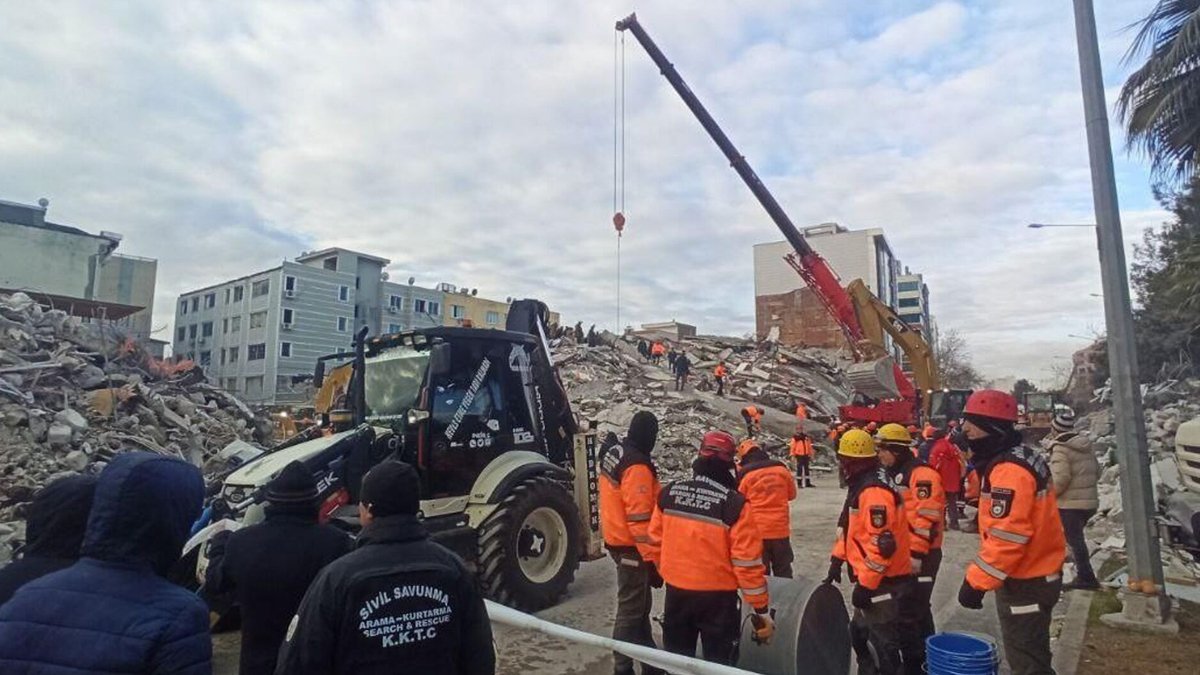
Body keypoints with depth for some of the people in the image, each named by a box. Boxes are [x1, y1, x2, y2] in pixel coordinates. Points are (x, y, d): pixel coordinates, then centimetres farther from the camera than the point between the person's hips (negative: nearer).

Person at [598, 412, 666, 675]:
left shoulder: (613, 452, 5)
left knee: (640, 603, 21)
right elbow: (639, 519, -25)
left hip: (616, 538, 9)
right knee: (631, 609, 2)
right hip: (631, 545, -9)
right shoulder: (637, 465, -23)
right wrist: (652, 559, -21)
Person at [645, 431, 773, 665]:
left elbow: (655, 541, 4)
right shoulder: (734, 504, -18)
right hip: (717, 596, -3)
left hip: (676, 591, 4)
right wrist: (762, 609, -6)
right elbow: (747, 561, -16)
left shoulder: (669, 493, -6)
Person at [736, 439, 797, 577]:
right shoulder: (781, 469, -1)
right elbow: (792, 494, 13)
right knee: (783, 571, 18)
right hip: (780, 529, 3)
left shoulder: (745, 474, -10)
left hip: (757, 531, -3)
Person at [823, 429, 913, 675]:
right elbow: (850, 530, 21)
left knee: (882, 644, 0)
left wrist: (865, 585, -23)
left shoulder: (874, 492, -24)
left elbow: (882, 545, -28)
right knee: (859, 634, 22)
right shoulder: (860, 487, 11)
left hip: (883, 583, -11)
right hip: (870, 579, 11)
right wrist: (837, 560, 17)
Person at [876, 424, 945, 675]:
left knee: (909, 612, -5)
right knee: (918, 609, 19)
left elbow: (925, 518, -24)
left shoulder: (922, 475, -18)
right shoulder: (892, 474, 12)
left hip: (920, 556, -10)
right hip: (901, 553, 10)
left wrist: (916, 555, -23)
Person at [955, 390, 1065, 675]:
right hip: (1034, 575, 10)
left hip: (1026, 583, -10)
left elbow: (1007, 536, -29)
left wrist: (976, 581, -23)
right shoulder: (1016, 460, 8)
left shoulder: (1009, 470, -25)